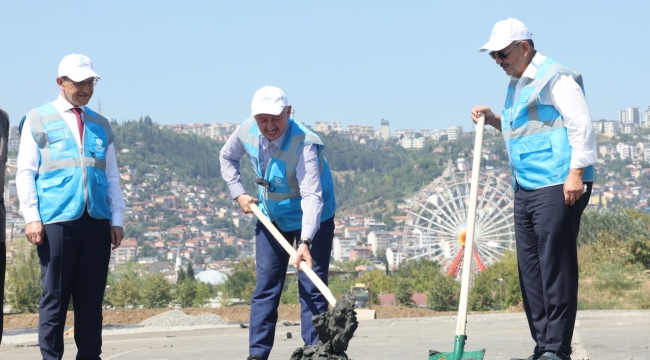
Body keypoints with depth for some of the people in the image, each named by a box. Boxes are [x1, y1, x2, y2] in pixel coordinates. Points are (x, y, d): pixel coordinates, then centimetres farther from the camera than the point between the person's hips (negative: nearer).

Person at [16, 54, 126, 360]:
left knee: (91, 297, 4)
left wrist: (116, 219, 9)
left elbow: (112, 177, 17)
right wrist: (32, 217, -8)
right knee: (55, 296, -2)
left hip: (97, 222, 4)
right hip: (56, 221, -4)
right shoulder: (38, 120, 7)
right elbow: (25, 173, 2)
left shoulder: (100, 125, 18)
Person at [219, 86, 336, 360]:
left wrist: (305, 242, -53)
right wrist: (238, 194, -4)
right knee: (266, 285, 8)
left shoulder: (304, 144, -34)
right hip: (270, 216, 5)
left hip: (311, 218, -5)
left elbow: (311, 196, -42)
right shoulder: (246, 132, -16)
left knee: (311, 287, -7)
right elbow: (227, 157, 7)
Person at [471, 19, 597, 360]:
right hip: (525, 189, 10)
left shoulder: (555, 77, -9)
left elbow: (581, 124, -15)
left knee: (555, 265, -8)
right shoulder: (516, 84, 19)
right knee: (530, 268, 8)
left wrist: (576, 172, -21)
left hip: (558, 187, -10)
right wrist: (494, 119, 15)